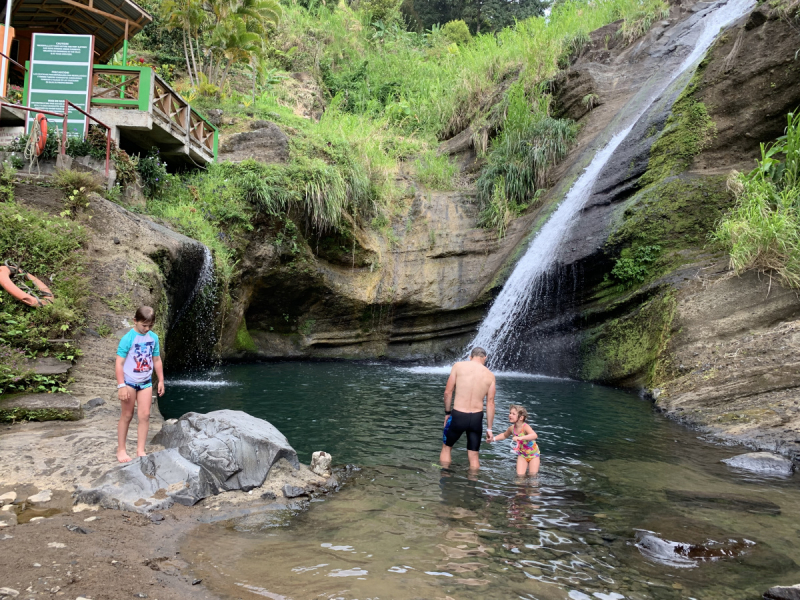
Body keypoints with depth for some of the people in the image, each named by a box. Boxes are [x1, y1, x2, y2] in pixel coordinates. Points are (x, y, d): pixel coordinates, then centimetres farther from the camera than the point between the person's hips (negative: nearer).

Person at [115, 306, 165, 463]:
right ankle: (121, 450, 20)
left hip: (146, 382, 4)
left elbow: (157, 360, 9)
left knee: (145, 416, 2)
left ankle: (140, 450, 10)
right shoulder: (128, 338, -15)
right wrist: (121, 386, -18)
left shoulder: (153, 337, -1)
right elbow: (119, 363, -15)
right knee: (127, 416, 7)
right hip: (129, 382, -4)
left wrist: (161, 380, 8)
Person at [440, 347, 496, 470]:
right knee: (473, 455, 15)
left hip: (458, 415, -1)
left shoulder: (458, 366, -2)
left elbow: (448, 392, -2)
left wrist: (447, 413, 10)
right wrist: (489, 428, 8)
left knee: (446, 447, 20)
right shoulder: (490, 375, 3)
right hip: (477, 418, 1)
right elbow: (490, 403, 2)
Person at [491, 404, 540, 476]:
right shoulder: (512, 428, -12)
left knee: (533, 475, 1)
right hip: (522, 454, 4)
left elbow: (534, 435, -50)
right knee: (520, 475, -8)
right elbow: (504, 435, 11)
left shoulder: (525, 427, -30)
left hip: (533, 454, -4)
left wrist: (520, 438, -60)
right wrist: (493, 439, 0)